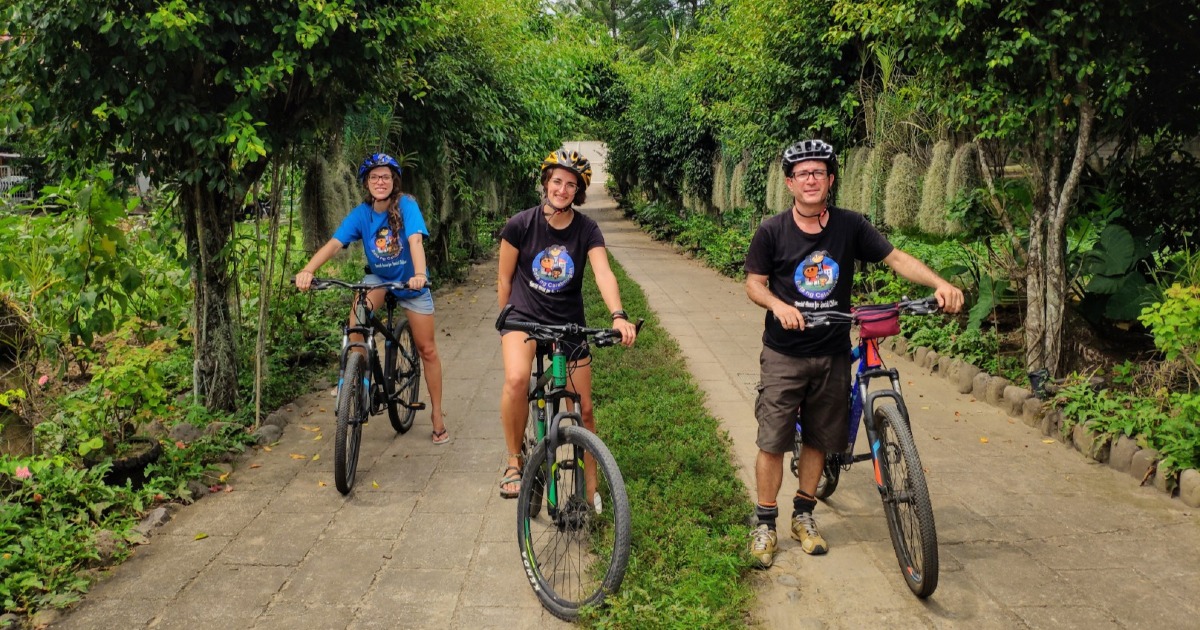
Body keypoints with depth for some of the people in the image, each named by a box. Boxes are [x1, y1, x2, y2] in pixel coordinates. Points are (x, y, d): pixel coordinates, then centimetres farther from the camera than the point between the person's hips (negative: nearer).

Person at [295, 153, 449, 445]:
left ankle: (437, 415, 14)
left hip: (411, 281, -2)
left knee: (427, 350, 1)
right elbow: (334, 244, -23)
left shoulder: (406, 206, -20)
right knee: (357, 319, -30)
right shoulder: (361, 213, -12)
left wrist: (419, 273, -54)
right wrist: (307, 270, -40)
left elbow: (415, 240, -35)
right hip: (378, 278, 2)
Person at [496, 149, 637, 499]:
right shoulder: (521, 224, -10)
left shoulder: (587, 230, -7)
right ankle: (514, 462, -11)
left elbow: (604, 274, -21)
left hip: (569, 322, 2)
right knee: (516, 379, -32)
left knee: (583, 409, 2)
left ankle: (590, 489, 20)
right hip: (524, 315, -2)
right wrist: (506, 323, 6)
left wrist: (618, 316, -38)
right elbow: (505, 278, 1)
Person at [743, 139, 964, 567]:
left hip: (832, 354, 2)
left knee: (819, 439, 12)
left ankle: (803, 515, 30)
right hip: (784, 354, -2)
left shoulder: (850, 226, -2)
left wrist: (939, 283, -17)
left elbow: (896, 258, -2)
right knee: (772, 441, -1)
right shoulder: (772, 231, -6)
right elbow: (754, 283, -2)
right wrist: (777, 304, -22)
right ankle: (764, 523, 14)